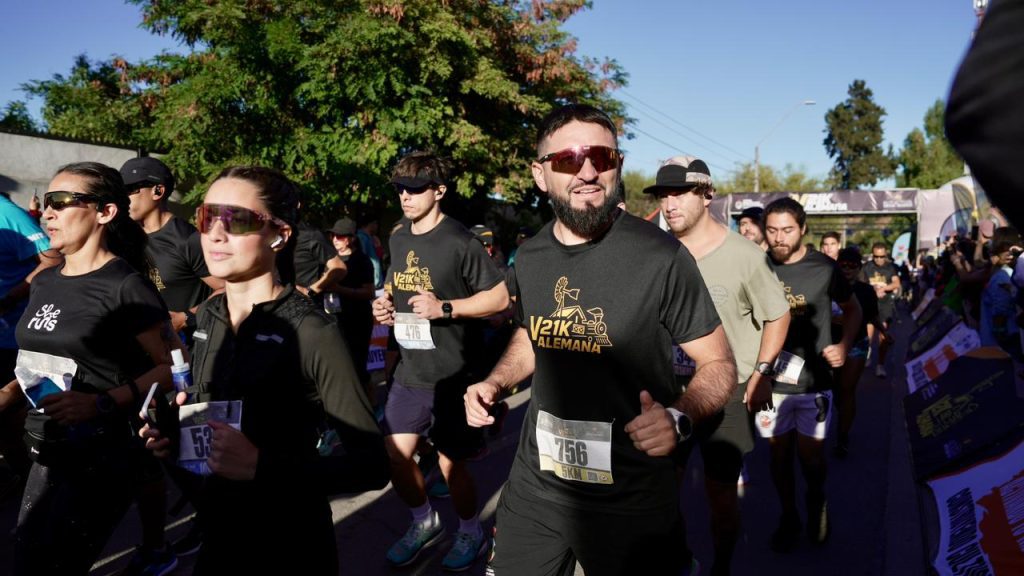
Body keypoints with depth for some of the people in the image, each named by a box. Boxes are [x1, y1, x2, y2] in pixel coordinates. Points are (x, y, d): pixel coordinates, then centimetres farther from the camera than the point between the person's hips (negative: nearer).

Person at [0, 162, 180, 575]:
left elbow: (172, 366, -15)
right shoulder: (45, 282, 9)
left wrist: (102, 404, -23)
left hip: (100, 457, -8)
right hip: (47, 453, 8)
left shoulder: (126, 286, -14)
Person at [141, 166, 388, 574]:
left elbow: (372, 465, -23)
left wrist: (260, 466, -31)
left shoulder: (310, 332, -23)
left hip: (287, 543, -6)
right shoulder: (208, 315, -2)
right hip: (218, 531, 6)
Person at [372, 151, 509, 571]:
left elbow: (500, 298, -13)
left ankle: (471, 534, 32)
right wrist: (384, 305, 2)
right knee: (395, 456, 9)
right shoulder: (398, 240, 8)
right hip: (409, 371, 6)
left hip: (452, 375, -6)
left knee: (451, 463, 5)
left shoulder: (460, 242, -13)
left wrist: (444, 308, -22)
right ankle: (424, 522, 36)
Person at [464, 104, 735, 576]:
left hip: (630, 502, -5)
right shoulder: (529, 257, 0)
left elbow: (719, 365, -9)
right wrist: (495, 382, 1)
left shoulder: (662, 257, -17)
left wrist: (678, 418, -27)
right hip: (533, 486, 5)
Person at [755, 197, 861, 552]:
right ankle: (788, 517, 32)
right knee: (779, 455, 11)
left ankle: (817, 502, 39)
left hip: (813, 381, -1)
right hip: (771, 380, 1)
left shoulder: (824, 268, -6)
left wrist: (844, 347, -6)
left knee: (811, 458, 8)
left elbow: (853, 309, 9)